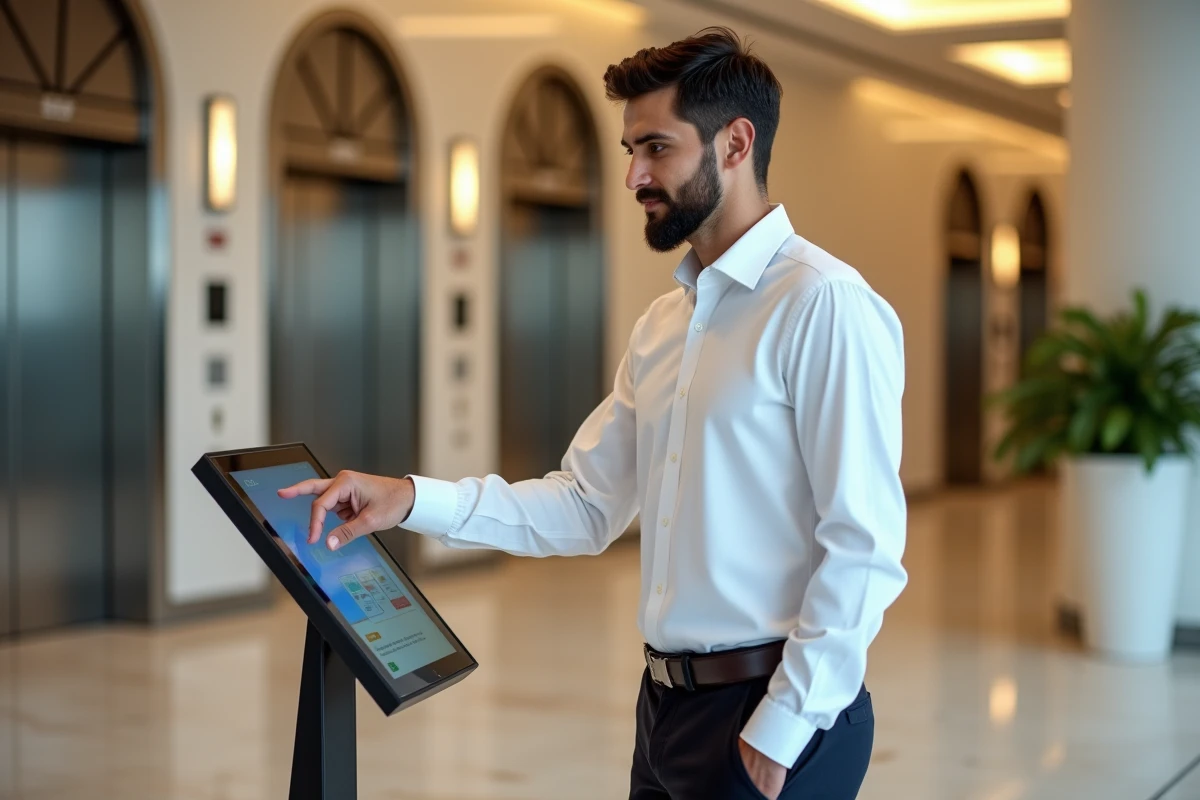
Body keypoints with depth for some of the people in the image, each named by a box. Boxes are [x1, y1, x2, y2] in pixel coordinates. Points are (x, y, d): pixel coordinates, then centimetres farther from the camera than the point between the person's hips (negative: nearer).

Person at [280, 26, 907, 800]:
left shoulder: (823, 305, -14)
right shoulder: (662, 324, 11)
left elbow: (865, 548, -18)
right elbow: (585, 507, 7)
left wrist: (783, 728, -16)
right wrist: (410, 498, -4)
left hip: (771, 718, -8)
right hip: (667, 704, 8)